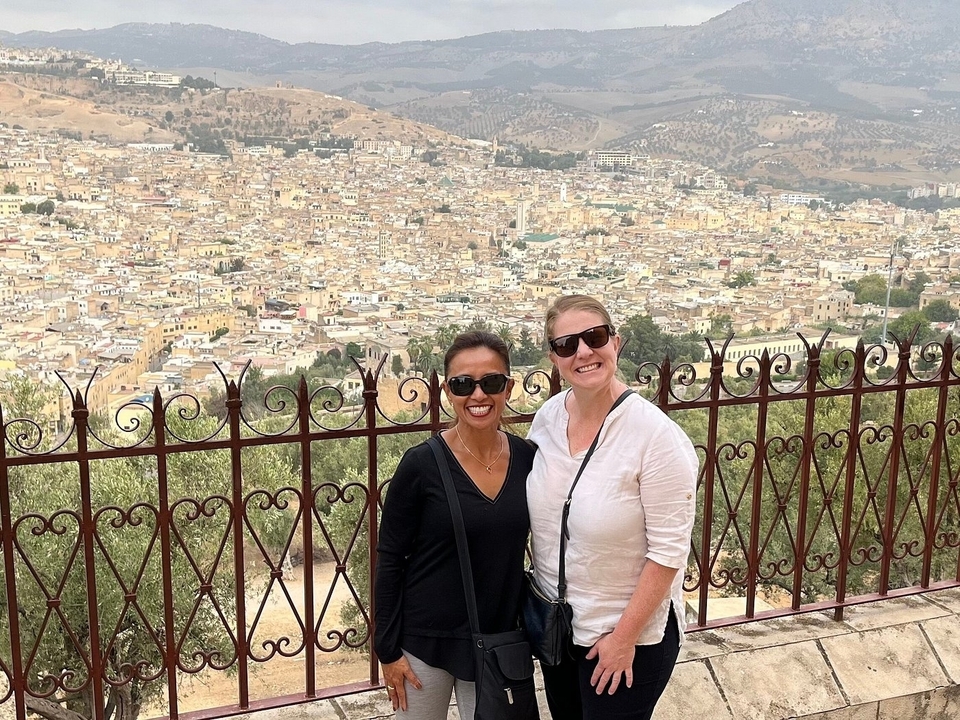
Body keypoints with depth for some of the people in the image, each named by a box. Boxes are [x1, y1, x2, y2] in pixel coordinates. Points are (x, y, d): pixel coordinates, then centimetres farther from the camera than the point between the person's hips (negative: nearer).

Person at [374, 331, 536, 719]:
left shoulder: (528, 459, -4)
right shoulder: (421, 464, -15)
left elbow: (518, 548, 8)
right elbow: (389, 560, -9)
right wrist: (387, 649, -8)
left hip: (498, 640, 3)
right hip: (425, 639, -3)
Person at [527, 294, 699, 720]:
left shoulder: (657, 436, -23)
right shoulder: (547, 417, -6)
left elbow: (668, 552, -20)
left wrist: (624, 637, -16)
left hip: (629, 635, -5)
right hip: (553, 625, 6)